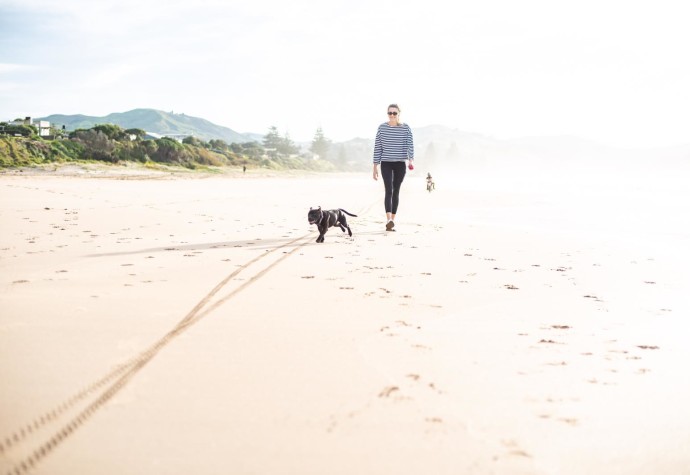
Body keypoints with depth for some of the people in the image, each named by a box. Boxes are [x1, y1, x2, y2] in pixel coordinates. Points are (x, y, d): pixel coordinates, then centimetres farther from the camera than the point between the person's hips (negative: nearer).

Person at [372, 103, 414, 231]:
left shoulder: (406, 128, 1)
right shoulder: (382, 128, 2)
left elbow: (410, 145, -8)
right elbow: (377, 147, 5)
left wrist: (411, 159, -26)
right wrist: (375, 166, 3)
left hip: (400, 163, 1)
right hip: (386, 163, -1)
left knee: (396, 191, 7)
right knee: (389, 190, -16)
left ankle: (392, 220, 17)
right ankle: (388, 220, -27)